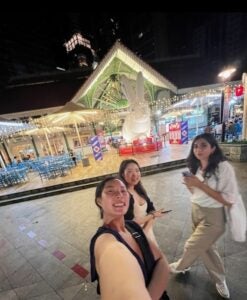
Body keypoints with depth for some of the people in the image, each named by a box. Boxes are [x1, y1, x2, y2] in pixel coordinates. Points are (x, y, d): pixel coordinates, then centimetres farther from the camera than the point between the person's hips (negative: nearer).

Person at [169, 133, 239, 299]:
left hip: (213, 217, -5)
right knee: (206, 247, 24)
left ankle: (182, 266, 48)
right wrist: (189, 184, -13)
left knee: (192, 246, 15)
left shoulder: (224, 168, -22)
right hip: (196, 212, 6)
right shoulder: (197, 167, -2)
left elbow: (228, 200, -23)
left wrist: (200, 184, -28)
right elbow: (198, 193, 7)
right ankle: (220, 281, 52)